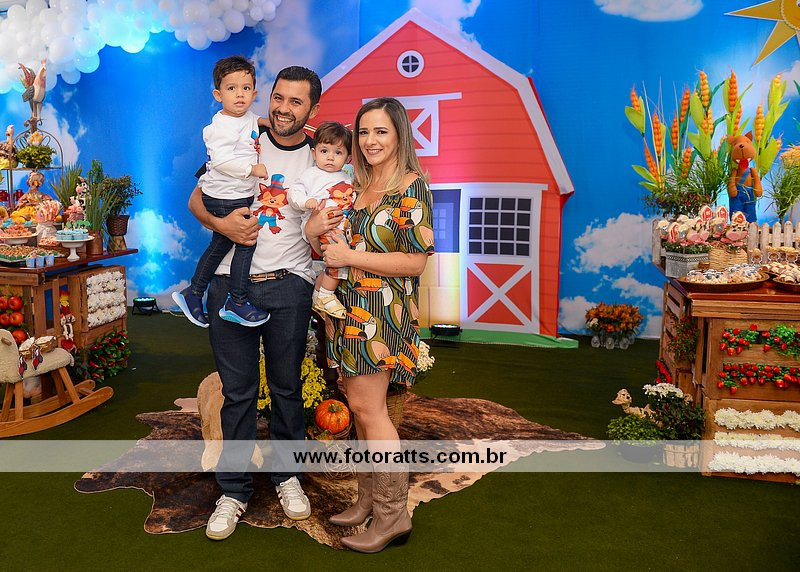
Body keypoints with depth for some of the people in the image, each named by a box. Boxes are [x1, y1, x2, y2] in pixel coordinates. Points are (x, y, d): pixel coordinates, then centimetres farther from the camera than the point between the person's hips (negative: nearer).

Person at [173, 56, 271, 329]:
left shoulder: (250, 118, 10)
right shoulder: (223, 125, -18)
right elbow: (221, 159, -27)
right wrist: (252, 169, -23)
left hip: (240, 196, 9)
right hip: (224, 199, -9)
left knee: (219, 245, 17)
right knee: (246, 242, -6)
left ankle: (192, 294, 30)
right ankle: (237, 303, 5)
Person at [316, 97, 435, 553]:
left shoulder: (411, 186, -9)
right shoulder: (359, 185, 14)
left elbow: (415, 261, -15)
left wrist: (350, 257, -13)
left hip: (383, 309, -7)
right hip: (351, 305, 8)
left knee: (368, 408, -7)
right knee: (361, 405, 11)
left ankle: (393, 513, 6)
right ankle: (370, 498, 24)